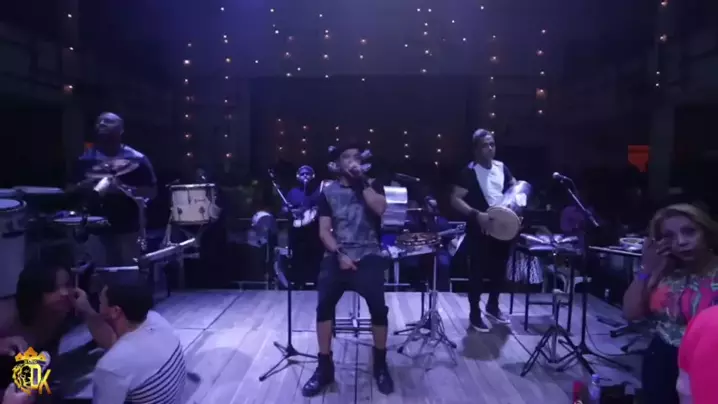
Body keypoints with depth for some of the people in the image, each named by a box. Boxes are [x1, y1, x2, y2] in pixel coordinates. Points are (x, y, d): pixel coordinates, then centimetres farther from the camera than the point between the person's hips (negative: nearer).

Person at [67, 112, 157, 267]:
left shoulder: (137, 160, -3)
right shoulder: (84, 160, 6)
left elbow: (152, 191, -2)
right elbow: (69, 190, 13)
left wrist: (126, 189, -18)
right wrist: (82, 187, -9)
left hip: (128, 231, -2)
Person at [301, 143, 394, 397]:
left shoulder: (372, 185, 11)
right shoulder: (329, 192, 10)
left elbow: (380, 208, -10)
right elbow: (324, 231, 4)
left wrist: (361, 181, -9)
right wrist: (339, 254, -10)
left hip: (368, 255, -1)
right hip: (337, 255, 1)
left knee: (378, 306, -17)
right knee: (324, 304, -16)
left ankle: (380, 365, 6)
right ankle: (324, 368, 2)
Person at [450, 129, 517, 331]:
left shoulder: (502, 167, 5)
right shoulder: (469, 172, -14)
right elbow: (455, 199, -19)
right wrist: (476, 214, -31)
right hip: (480, 231, -6)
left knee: (499, 269, 17)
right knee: (477, 273, 2)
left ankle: (493, 306, 38)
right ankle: (475, 314, 17)